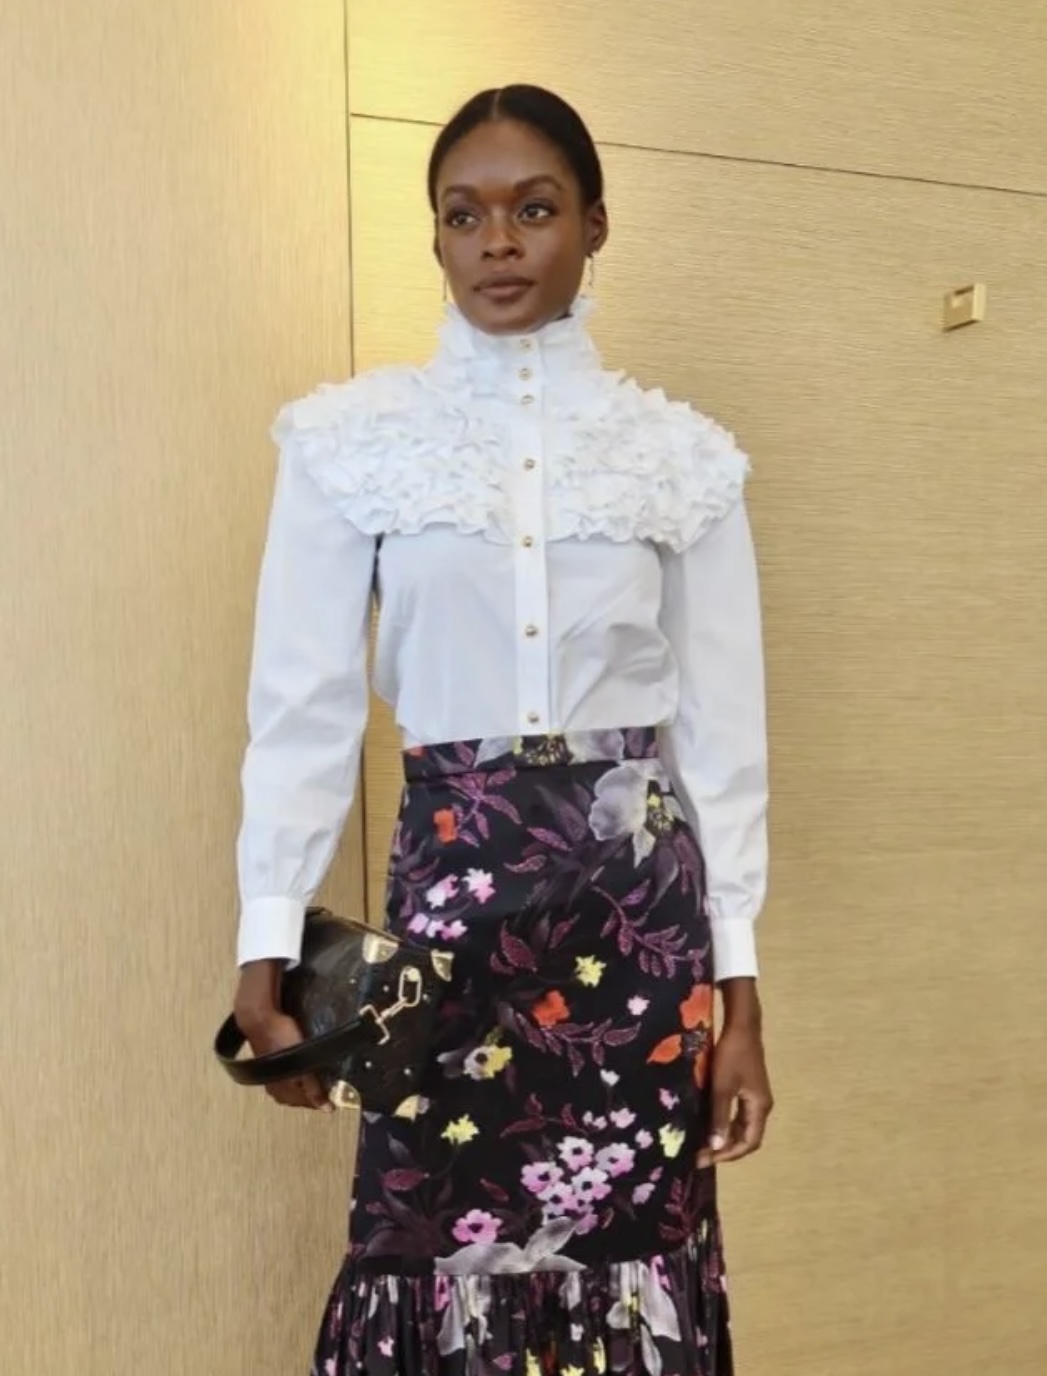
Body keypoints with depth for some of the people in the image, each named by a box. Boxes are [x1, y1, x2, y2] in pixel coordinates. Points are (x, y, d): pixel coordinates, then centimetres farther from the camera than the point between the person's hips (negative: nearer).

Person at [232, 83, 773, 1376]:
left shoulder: (682, 453, 2)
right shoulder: (351, 438, 0)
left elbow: (724, 724, 3)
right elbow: (302, 699, -1)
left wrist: (739, 988, 1)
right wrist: (265, 948, -6)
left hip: (639, 885, 1)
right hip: (452, 876, 0)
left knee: (637, 1246, 7)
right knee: (436, 1238, 5)